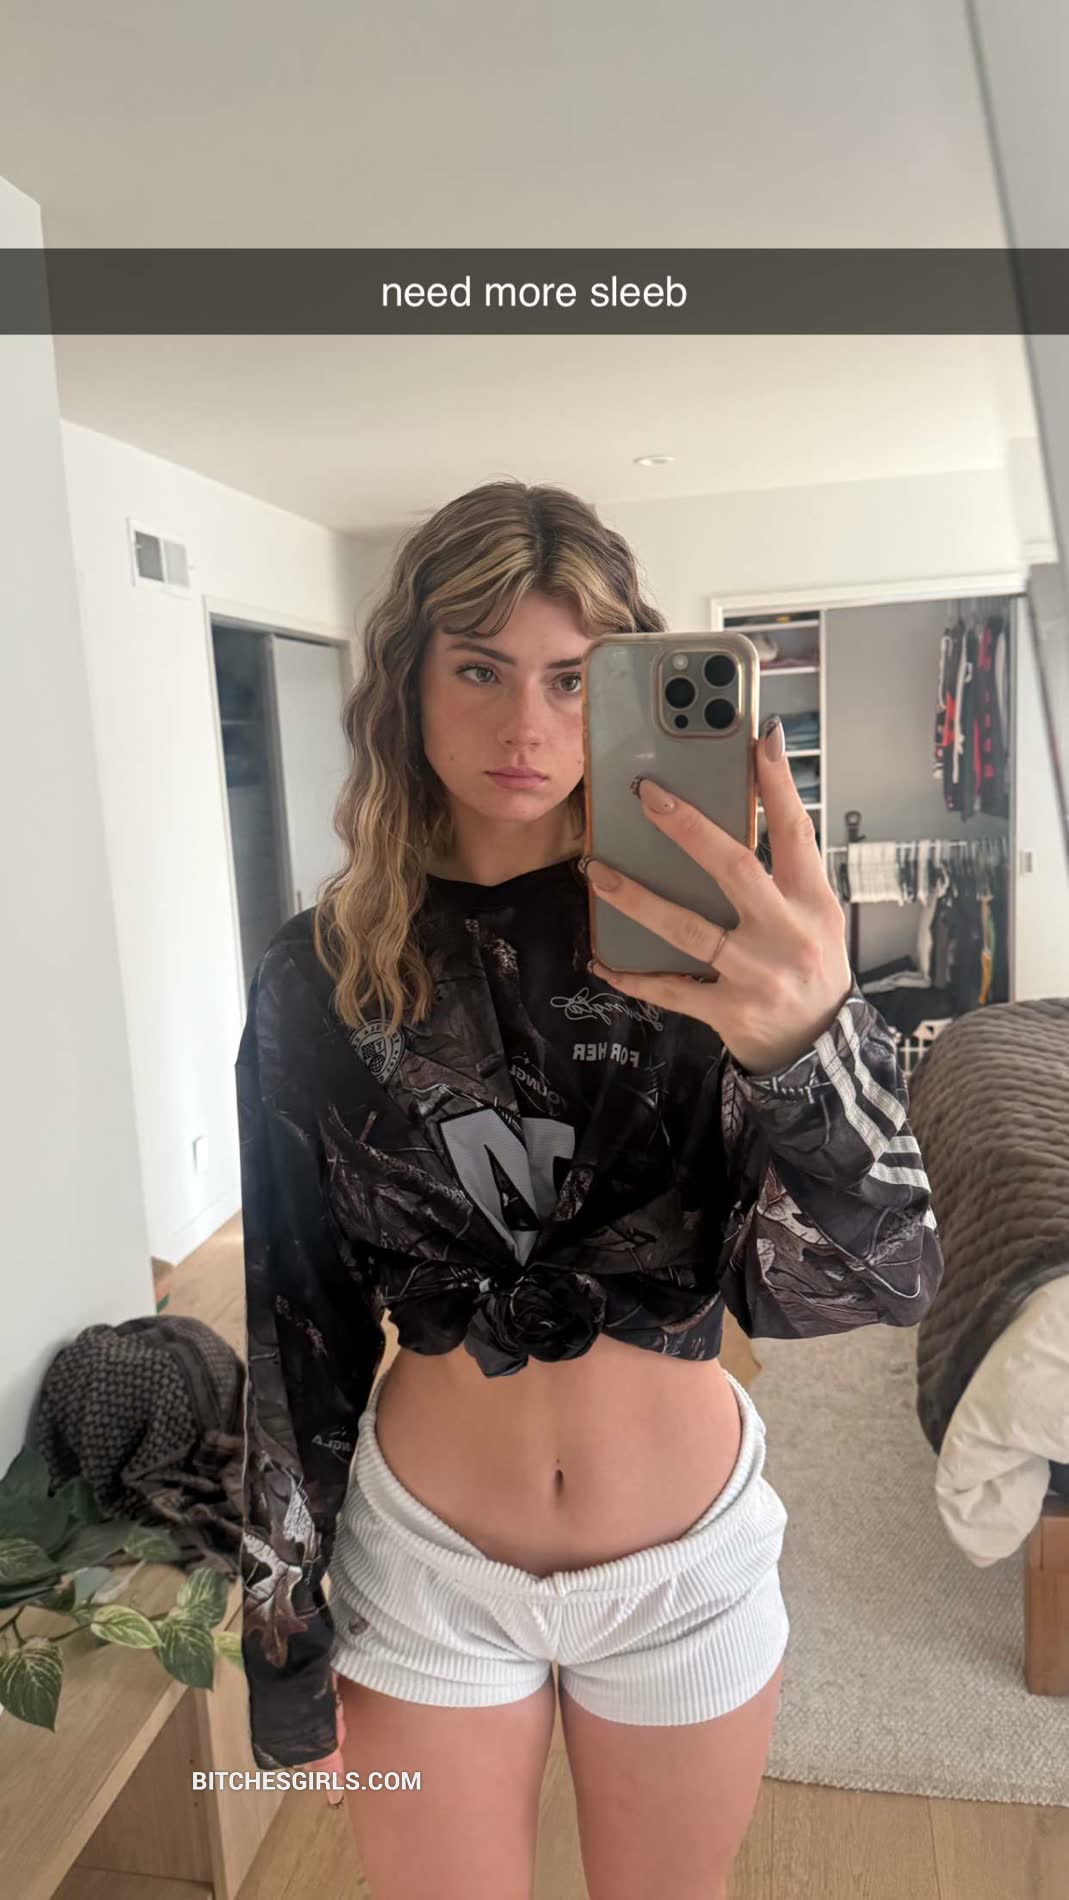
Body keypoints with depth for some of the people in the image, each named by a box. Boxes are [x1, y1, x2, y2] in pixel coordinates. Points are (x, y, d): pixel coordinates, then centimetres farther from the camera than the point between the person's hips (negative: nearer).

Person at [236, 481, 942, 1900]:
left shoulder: (702, 939, -13)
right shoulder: (320, 980, -10)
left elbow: (880, 1281, -25)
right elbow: (294, 1319, -3)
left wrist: (811, 1038, -45)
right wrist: (282, 1631, 2)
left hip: (691, 1562, 1)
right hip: (428, 1564, 0)